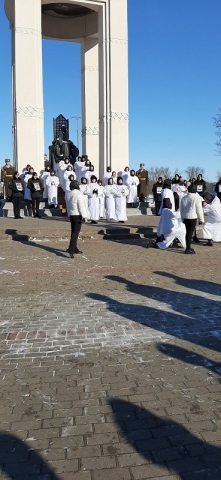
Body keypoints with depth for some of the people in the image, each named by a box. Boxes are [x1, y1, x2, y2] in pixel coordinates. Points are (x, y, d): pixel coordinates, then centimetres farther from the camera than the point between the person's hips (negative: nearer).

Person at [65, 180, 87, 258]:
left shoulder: (68, 194, 7)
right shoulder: (79, 194, -16)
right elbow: (81, 206, -17)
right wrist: (84, 216, -12)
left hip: (71, 215, 8)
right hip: (78, 215, -8)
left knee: (73, 232, 15)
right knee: (76, 232, -8)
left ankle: (75, 249, 23)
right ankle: (71, 249, -17)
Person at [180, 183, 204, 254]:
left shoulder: (184, 198, 6)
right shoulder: (197, 198, -12)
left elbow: (181, 209, 14)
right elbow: (199, 210, -9)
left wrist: (182, 218, 24)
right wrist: (201, 219, 1)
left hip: (185, 217, 6)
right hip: (192, 218, -6)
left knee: (188, 232, 15)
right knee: (190, 233, -3)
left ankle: (188, 247, 23)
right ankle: (188, 249, 0)